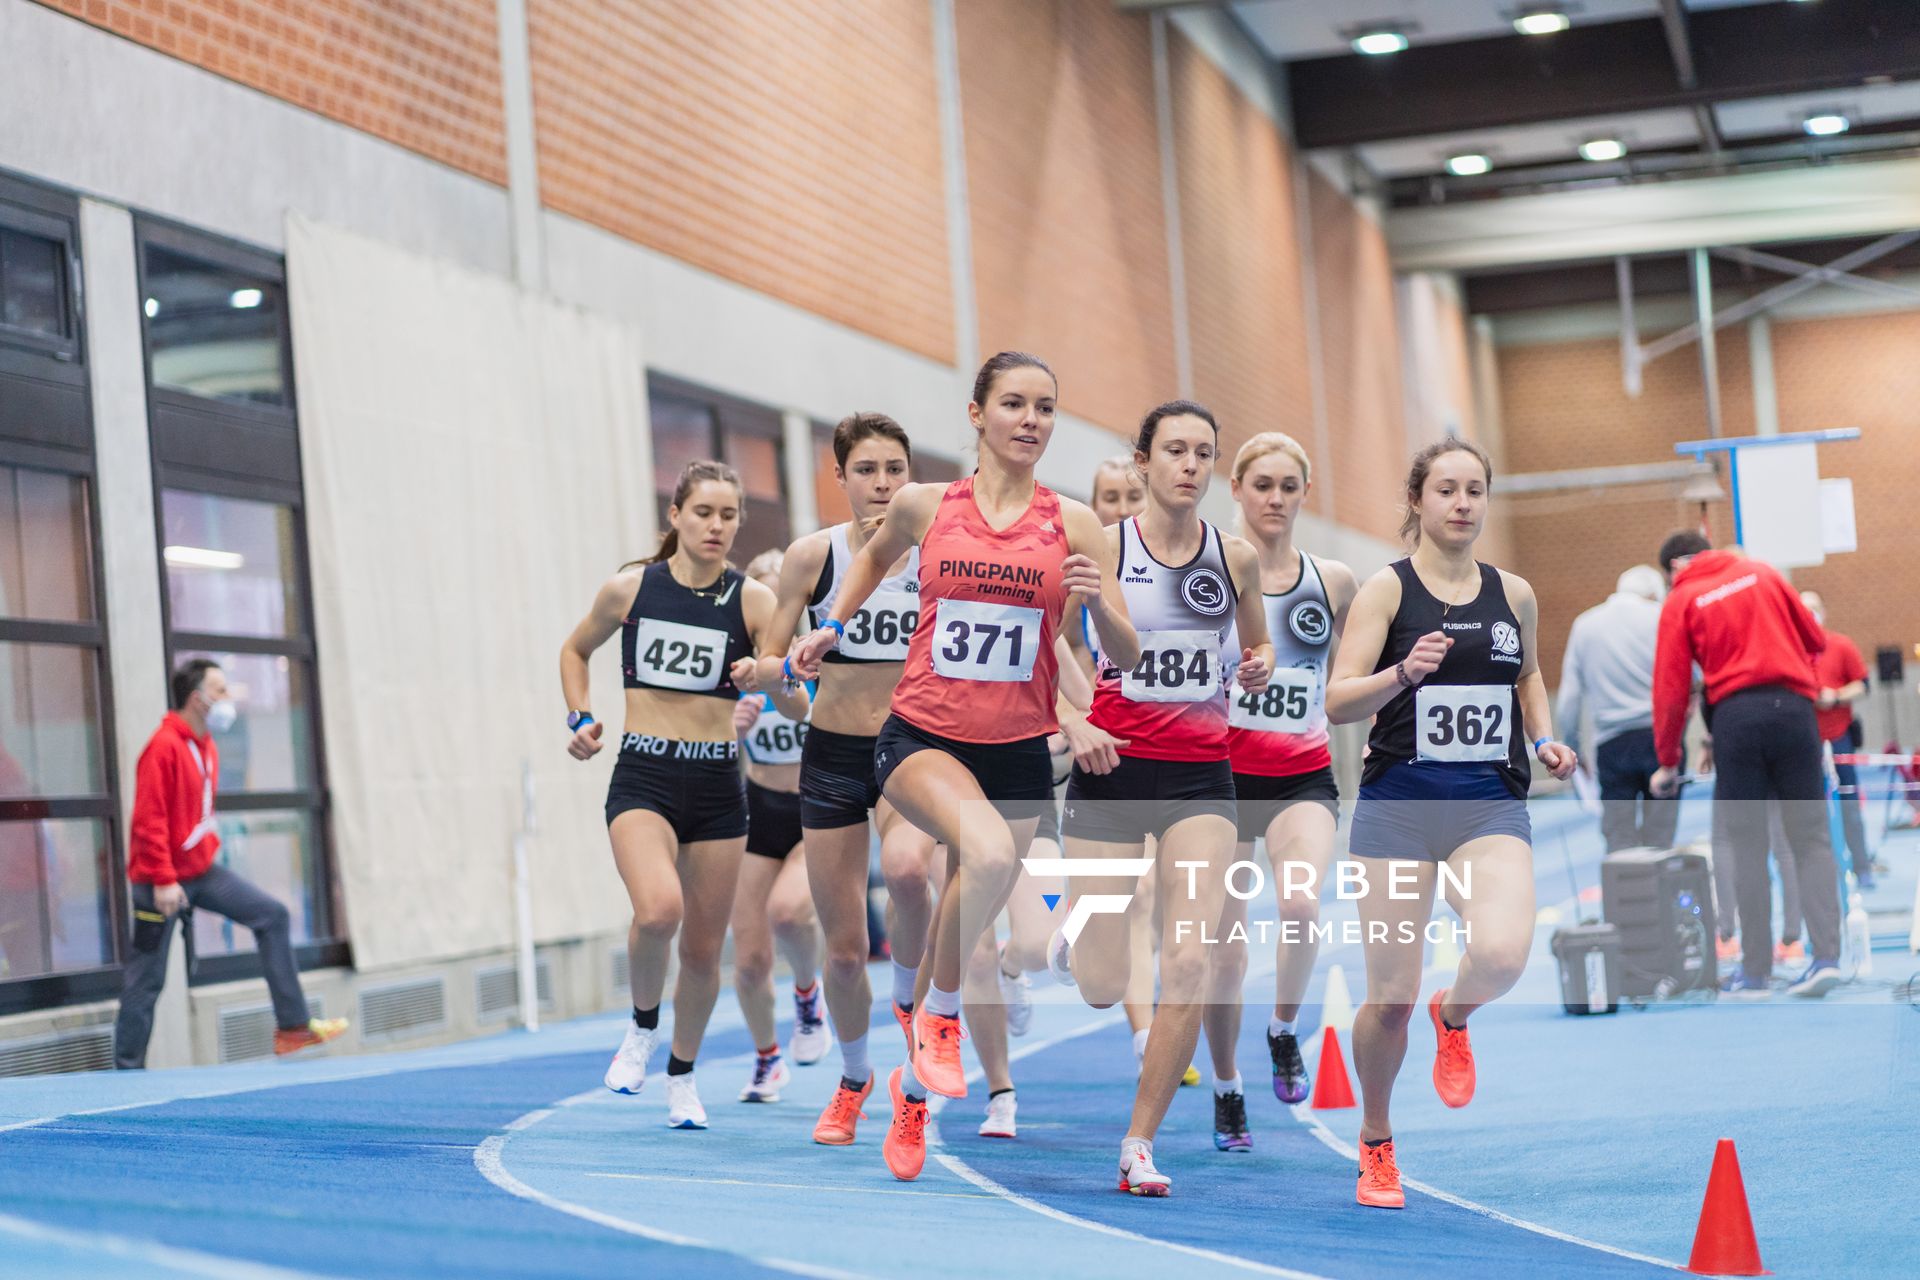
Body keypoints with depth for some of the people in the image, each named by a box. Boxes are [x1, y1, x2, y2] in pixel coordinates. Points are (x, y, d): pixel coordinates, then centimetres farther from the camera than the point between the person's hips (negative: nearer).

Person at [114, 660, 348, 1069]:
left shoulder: (206, 746, 10)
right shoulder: (164, 748, -18)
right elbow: (149, 820, -21)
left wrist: (210, 852, 13)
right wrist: (163, 881, -24)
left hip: (202, 870, 9)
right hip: (163, 879, -9)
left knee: (273, 916, 1)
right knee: (147, 978, -1)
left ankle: (293, 1026, 3)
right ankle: (127, 1069, 10)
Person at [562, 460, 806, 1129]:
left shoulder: (752, 600, -1)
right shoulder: (630, 588, 1)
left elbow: (797, 709, -5)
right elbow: (575, 650, 20)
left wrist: (772, 678, -26)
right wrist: (581, 719, 6)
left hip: (718, 784, 2)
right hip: (643, 778, -1)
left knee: (704, 948, 7)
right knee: (658, 910, -27)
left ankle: (682, 1075, 32)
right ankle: (642, 1026, 3)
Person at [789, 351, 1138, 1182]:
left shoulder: (1071, 522, -1)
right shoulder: (924, 506, 0)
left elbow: (1126, 655, 0)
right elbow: (875, 555, 24)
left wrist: (1099, 600, -19)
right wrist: (835, 625, 12)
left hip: (1019, 752, 2)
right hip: (921, 737, -2)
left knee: (961, 926, 9)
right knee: (989, 852, -33)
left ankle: (914, 1095, 32)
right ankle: (939, 1016, -10)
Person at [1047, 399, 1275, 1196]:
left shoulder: (1236, 557, 4)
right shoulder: (1100, 547, -5)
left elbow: (1256, 646, 22)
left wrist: (1258, 668, -2)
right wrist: (1072, 724, -20)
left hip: (1201, 775, 2)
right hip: (1113, 769, -2)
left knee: (1190, 964, -12)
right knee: (1102, 990, 1)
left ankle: (1140, 1144, 1)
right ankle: (1068, 945, 39)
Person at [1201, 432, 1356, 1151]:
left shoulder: (1334, 581, 6)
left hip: (1303, 774, 1)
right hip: (1223, 769, -1)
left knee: (1300, 905, -26)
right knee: (1224, 944, 2)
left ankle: (1284, 1031, 3)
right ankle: (1226, 1090, 23)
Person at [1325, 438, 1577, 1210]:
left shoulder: (1513, 594, 8)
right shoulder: (1386, 589, -3)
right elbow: (1338, 702, -10)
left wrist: (1545, 739, 12)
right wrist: (1404, 671, -27)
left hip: (1491, 805, 2)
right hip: (1399, 805, -2)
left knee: (1502, 953, -24)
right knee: (1390, 996, -1)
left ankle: (1453, 1017, 14)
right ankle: (1375, 1146, 24)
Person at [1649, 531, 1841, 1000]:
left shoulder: (1680, 601, 6)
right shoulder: (1762, 573, 14)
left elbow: (1671, 689, 3)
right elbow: (1815, 639, 15)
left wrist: (1668, 763, 11)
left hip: (1734, 715, -2)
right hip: (1793, 706, 2)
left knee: (1746, 847, 4)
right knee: (1810, 836, 6)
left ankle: (1756, 974, 3)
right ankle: (1826, 956, -7)